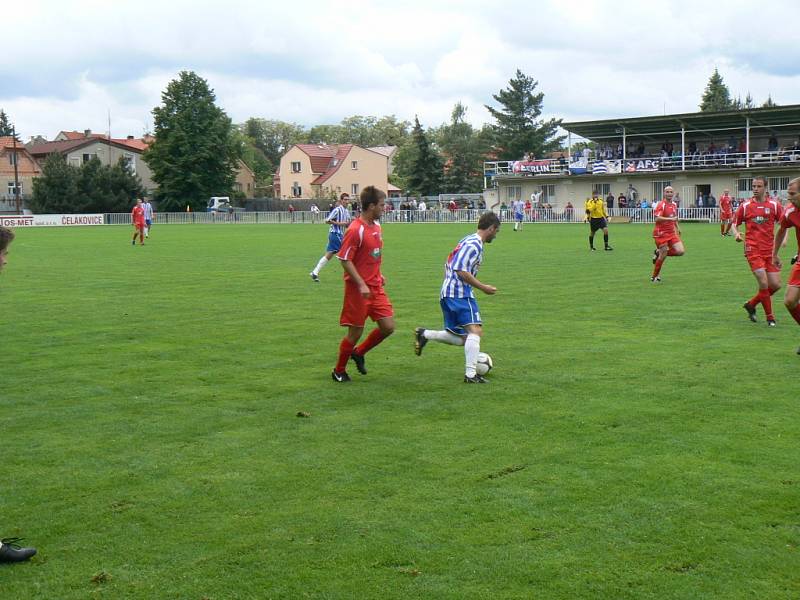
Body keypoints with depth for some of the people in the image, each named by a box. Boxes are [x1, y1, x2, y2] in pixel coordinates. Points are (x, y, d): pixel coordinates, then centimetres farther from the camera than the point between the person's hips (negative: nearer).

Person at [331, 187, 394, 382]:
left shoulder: (376, 226, 9)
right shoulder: (355, 230, -18)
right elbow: (345, 260, -18)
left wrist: (378, 275, 14)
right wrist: (361, 285, -22)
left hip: (376, 287, 8)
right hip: (358, 289, -8)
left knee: (388, 327, 2)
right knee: (355, 332, 1)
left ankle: (359, 353, 25)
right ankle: (339, 371, 20)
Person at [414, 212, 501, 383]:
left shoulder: (468, 240, 19)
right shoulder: (474, 244, -12)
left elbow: (448, 265, 24)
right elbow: (461, 271, -20)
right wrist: (483, 287, -14)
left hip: (447, 293, 10)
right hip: (460, 293, -10)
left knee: (461, 339, 12)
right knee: (475, 330, -16)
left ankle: (424, 334, 11)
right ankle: (470, 374, -22)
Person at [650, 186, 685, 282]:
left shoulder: (674, 205, 12)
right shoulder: (660, 205, -12)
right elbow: (657, 219, -26)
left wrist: (677, 227, 17)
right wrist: (670, 219, -35)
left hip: (672, 233, 7)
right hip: (661, 233, -7)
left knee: (680, 251, -8)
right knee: (663, 256, -8)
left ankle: (659, 253, 14)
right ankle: (654, 276, 12)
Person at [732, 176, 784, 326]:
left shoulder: (774, 205, 4)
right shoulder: (745, 206, 2)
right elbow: (734, 224, 9)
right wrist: (736, 234, -12)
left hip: (770, 250, 3)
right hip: (753, 250, -3)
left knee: (776, 285, 0)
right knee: (763, 283, -12)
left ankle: (751, 304, 23)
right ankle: (770, 317, 4)